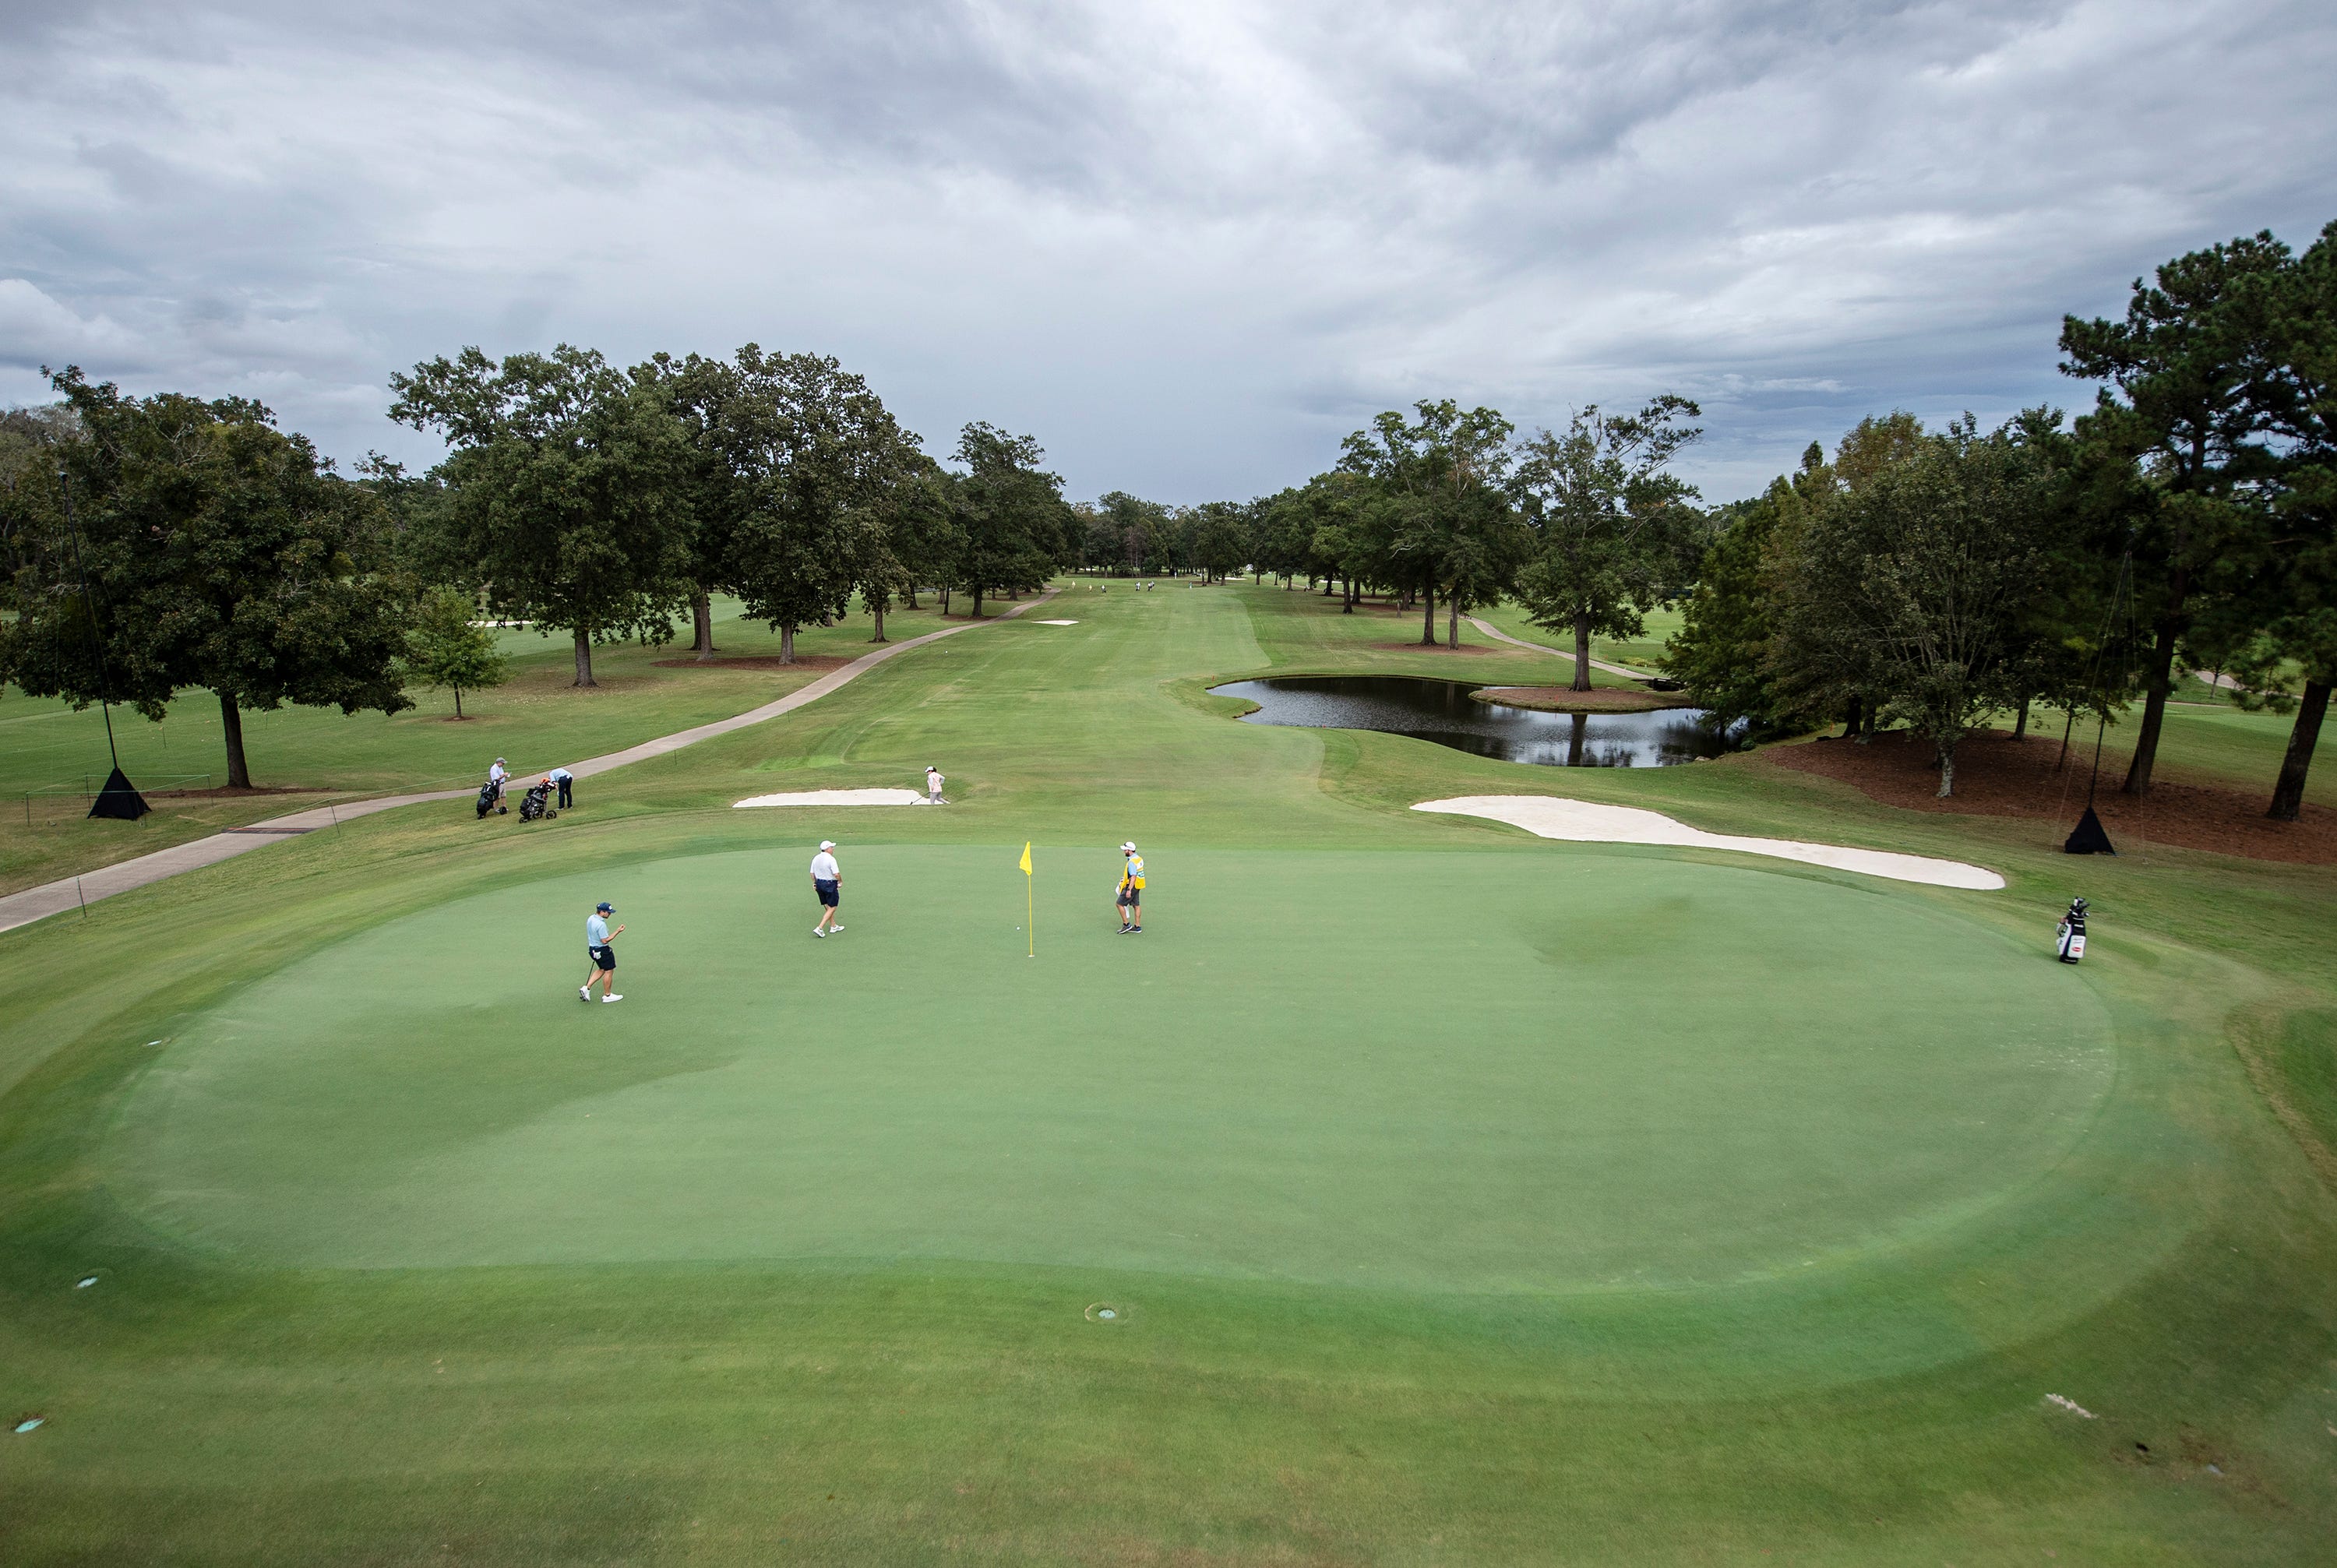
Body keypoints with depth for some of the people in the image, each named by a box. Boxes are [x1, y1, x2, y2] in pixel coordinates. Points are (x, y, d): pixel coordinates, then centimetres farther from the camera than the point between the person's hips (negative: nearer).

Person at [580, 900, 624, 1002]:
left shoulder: (590, 918, 1)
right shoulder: (601, 924, -28)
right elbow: (605, 940, -26)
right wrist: (618, 932, -25)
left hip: (592, 947, 9)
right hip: (602, 951, -9)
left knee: (602, 969, 24)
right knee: (609, 971, 6)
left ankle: (586, 988, 17)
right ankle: (607, 995, 16)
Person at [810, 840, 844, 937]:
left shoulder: (816, 858, 4)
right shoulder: (831, 859, -19)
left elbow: (812, 873, 9)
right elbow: (836, 874, -22)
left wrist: (814, 883, 19)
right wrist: (841, 882, -6)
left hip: (819, 884, 8)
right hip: (830, 885, -8)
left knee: (828, 907, 20)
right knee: (832, 908, 1)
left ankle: (834, 926, 30)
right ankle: (819, 928, -6)